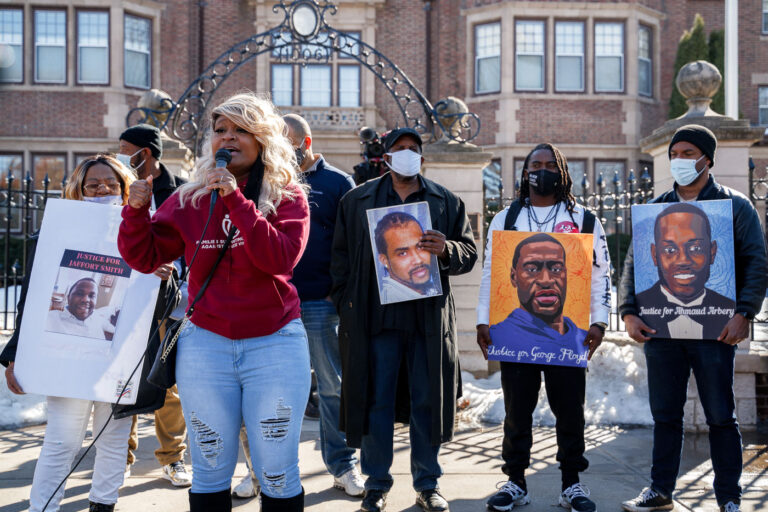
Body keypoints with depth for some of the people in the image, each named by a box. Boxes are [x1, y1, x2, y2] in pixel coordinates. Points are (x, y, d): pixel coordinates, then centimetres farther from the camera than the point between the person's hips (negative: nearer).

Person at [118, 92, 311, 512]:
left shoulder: (287, 197, -2)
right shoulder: (189, 200, 5)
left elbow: (281, 258, -19)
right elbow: (144, 258, 4)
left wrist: (236, 200, -22)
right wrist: (137, 209, -13)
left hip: (275, 342, -2)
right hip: (205, 343, 2)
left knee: (278, 473, 6)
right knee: (210, 470, 12)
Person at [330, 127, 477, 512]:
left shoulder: (446, 202, 12)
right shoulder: (357, 200, 10)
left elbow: (470, 253, 9)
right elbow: (341, 258, 8)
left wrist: (446, 250, -14)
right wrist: (346, 306, -1)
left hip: (429, 318, 1)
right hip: (376, 318, -1)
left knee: (427, 401, 6)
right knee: (376, 400, 3)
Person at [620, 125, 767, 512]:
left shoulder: (735, 206, 3)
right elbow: (633, 263, 10)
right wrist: (630, 312, -2)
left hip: (714, 331, -3)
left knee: (721, 417, 5)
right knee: (665, 415, 11)